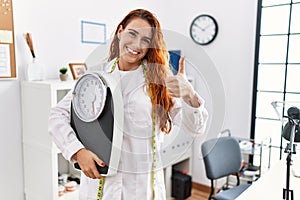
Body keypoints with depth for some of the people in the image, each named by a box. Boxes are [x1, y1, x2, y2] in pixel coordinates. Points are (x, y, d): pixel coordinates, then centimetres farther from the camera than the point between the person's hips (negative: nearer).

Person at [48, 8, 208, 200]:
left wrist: (189, 95, -30)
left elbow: (197, 127, -10)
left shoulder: (159, 78, -5)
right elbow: (57, 116, -1)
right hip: (99, 181, 1)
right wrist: (78, 151, -15)